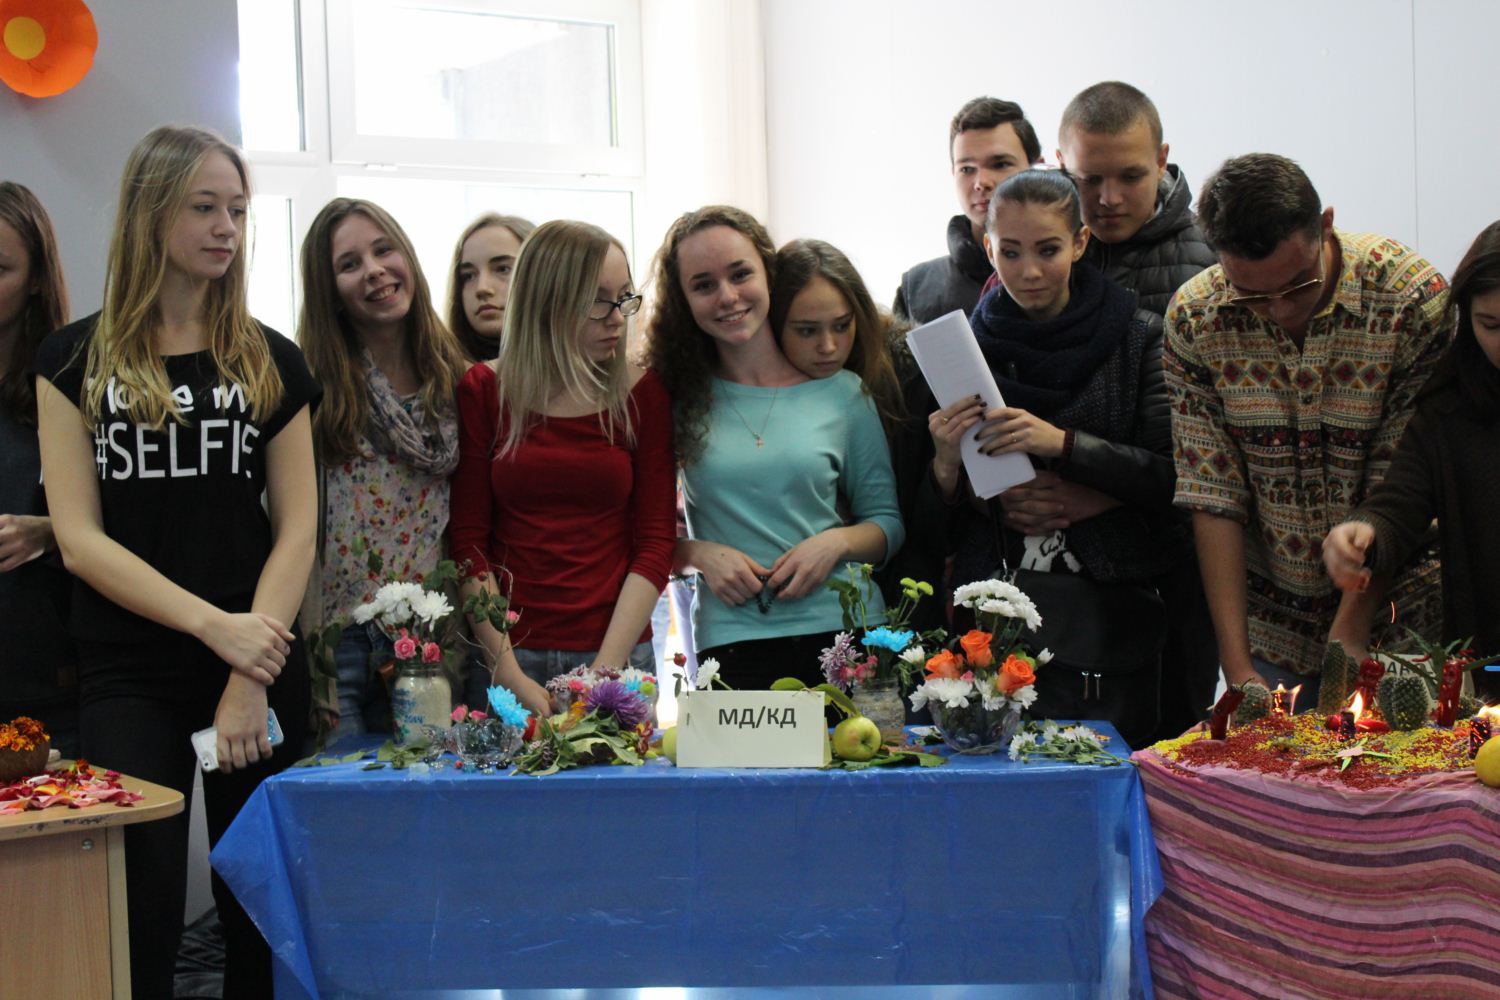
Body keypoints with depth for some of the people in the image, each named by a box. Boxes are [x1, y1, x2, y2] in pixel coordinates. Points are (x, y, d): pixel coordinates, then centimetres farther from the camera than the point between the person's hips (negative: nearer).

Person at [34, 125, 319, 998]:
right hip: (129, 678, -1)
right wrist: (213, 624, -15)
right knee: (139, 921, -3)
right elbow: (78, 537, -4)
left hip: (261, 666, 2)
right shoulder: (77, 360, 3)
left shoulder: (271, 362, 7)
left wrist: (252, 681, -9)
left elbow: (297, 529, 3)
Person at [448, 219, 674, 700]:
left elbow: (655, 542, -1)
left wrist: (604, 672, -11)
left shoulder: (643, 393, 2)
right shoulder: (485, 389, 1)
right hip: (509, 654, 0)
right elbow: (469, 541, -1)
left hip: (617, 651, 1)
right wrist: (510, 675, -10)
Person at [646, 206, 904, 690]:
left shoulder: (842, 392, 5)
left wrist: (836, 542, -8)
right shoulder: (677, 398, 4)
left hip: (843, 630, 1)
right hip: (731, 645, -1)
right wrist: (699, 554, -9)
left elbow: (887, 522, 11)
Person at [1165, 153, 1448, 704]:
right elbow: (1212, 496, -9)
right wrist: (1236, 665, -13)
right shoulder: (1193, 319, -10)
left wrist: (1344, 644, -17)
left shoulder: (1415, 301, -17)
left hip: (1391, 617, -1)